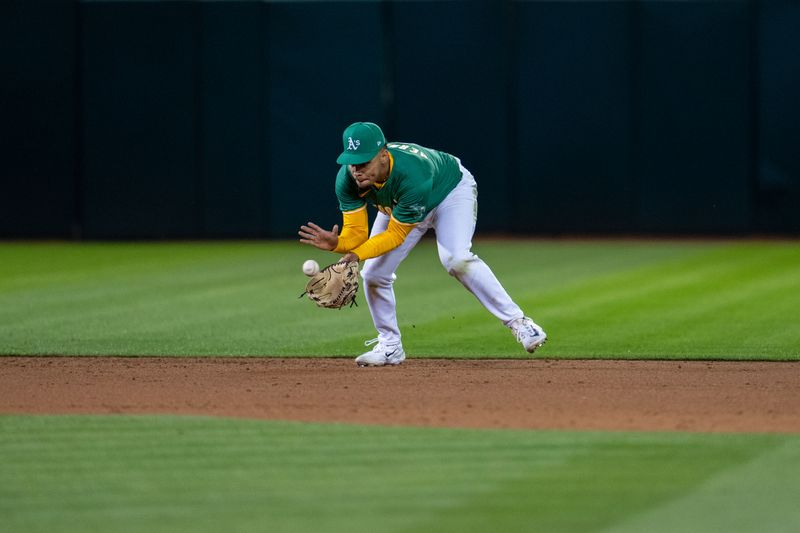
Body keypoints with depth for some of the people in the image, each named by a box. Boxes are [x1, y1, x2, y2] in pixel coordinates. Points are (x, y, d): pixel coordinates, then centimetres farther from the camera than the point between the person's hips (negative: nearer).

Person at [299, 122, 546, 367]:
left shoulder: (412, 175, -44)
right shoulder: (347, 180, -29)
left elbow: (396, 235, -33)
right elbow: (356, 233, -25)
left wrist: (358, 254, -46)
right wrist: (336, 243, -48)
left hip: (452, 190, -6)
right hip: (398, 207, 6)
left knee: (456, 259, -30)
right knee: (373, 273, -3)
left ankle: (516, 320, -22)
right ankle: (390, 346, 18)